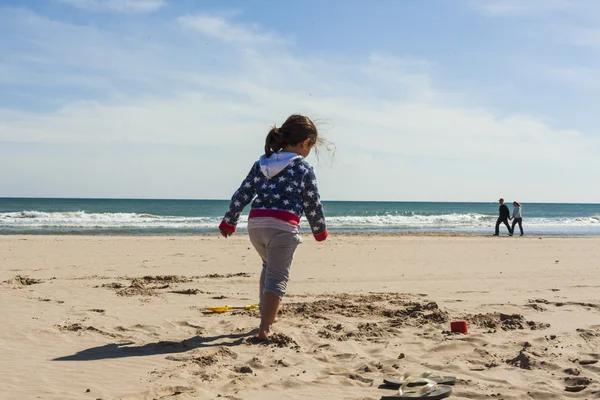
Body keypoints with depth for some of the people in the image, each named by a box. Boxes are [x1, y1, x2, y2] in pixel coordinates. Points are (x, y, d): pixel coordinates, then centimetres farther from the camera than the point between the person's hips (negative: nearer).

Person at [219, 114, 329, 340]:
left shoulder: (262, 163, 14)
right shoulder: (304, 168, -1)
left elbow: (242, 194, 14)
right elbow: (313, 204, 3)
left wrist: (229, 221, 24)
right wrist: (320, 230, 18)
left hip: (255, 225, 6)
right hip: (282, 227, -6)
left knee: (269, 267, 28)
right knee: (278, 277, 2)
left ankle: (267, 314, 33)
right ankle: (265, 327, -6)